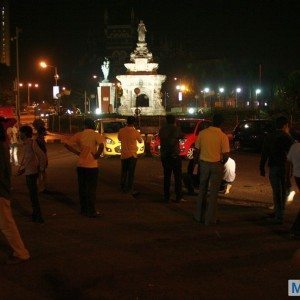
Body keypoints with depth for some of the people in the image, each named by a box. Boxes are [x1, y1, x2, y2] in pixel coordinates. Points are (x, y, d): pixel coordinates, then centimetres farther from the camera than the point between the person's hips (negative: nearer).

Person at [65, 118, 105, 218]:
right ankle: (91, 211, 7)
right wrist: (97, 155, -12)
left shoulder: (79, 135, 3)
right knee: (91, 189, 4)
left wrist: (78, 153, 3)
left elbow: (67, 144, 0)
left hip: (80, 165, 4)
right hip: (92, 166, -4)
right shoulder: (96, 135, -8)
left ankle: (83, 209, 22)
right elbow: (101, 145, -27)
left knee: (82, 188, 14)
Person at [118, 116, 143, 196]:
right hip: (132, 154, -4)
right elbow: (140, 141, 4)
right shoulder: (135, 132, -13)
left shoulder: (121, 131, -4)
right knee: (131, 173, 0)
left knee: (124, 172, 14)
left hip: (123, 154, 4)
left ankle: (123, 187, 21)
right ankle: (130, 189, -1)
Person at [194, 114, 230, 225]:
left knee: (202, 190, 16)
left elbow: (197, 150, 1)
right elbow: (226, 155, -11)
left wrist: (197, 162, 15)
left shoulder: (202, 133, -3)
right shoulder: (223, 136, -11)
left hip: (204, 163, 3)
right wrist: (222, 162, 8)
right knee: (213, 192, 6)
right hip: (216, 165, -3)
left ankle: (199, 216, 23)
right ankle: (210, 219, 10)